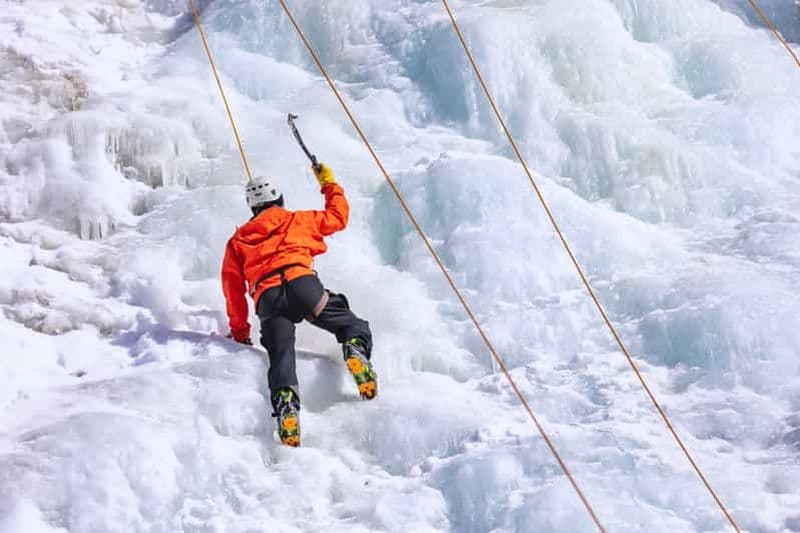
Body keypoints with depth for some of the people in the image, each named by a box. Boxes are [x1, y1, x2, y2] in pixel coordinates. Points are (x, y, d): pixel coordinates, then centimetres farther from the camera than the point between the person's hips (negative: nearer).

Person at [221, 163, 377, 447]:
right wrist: (330, 185, 52)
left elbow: (232, 284, 24)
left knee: (281, 359, -13)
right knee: (354, 326, 7)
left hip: (266, 298, 1)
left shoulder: (238, 240, 31)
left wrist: (239, 332, 27)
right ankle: (356, 348, -30)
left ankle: (286, 405, -42)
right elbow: (338, 217, 36)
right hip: (300, 283, -1)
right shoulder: (296, 220, 27)